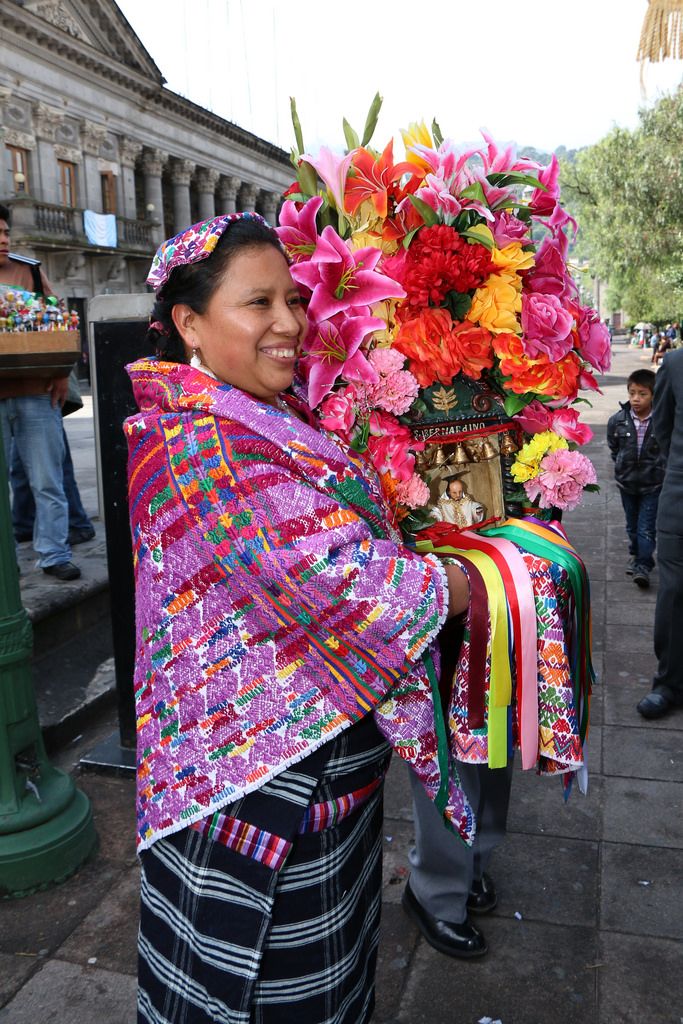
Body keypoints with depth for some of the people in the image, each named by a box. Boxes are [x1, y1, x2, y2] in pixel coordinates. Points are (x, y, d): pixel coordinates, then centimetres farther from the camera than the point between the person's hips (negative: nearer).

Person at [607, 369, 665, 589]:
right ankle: (635, 554, 38)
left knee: (646, 527, -4)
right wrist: (621, 467, 9)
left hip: (653, 485, -3)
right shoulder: (617, 421, -9)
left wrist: (659, 468, 1)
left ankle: (643, 566, 3)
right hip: (627, 482, 3)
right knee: (632, 525, 19)